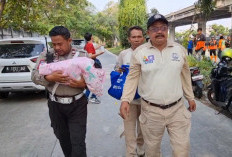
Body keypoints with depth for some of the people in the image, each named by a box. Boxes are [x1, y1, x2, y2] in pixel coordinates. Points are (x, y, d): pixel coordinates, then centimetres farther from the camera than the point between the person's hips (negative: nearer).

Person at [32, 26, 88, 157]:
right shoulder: (46, 55, 1)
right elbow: (35, 76, -2)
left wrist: (84, 84, -21)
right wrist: (50, 78, -22)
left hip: (77, 105, -2)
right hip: (55, 105, 3)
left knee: (77, 141, -1)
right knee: (63, 138, 19)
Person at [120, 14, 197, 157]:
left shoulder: (180, 49, 3)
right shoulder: (139, 52, -5)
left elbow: (185, 75, 12)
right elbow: (132, 78, -2)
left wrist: (190, 97, 17)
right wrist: (125, 100, -13)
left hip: (177, 109, 2)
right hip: (151, 110, -1)